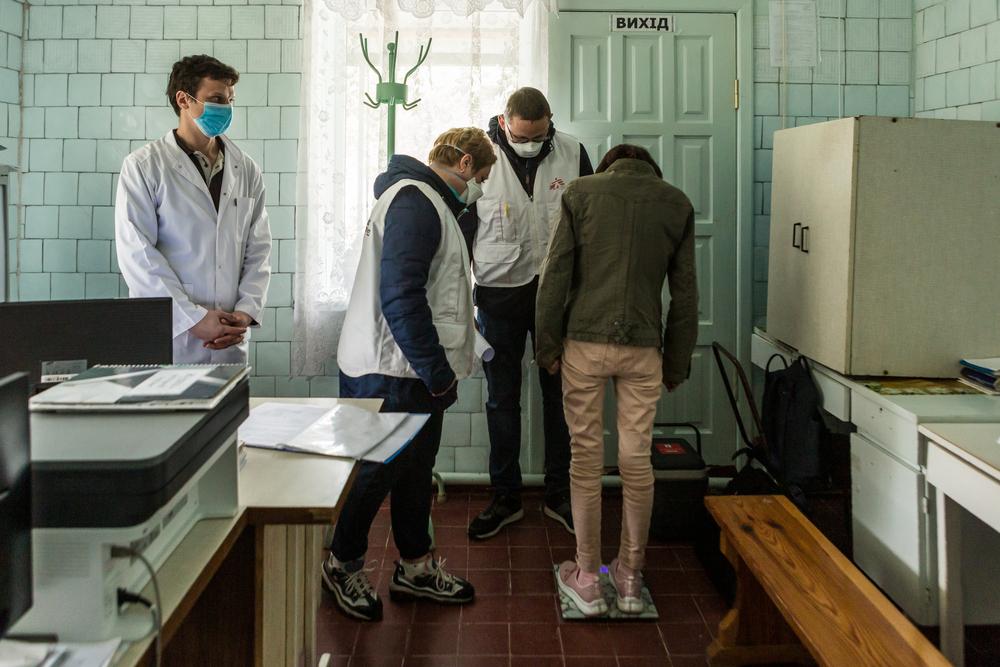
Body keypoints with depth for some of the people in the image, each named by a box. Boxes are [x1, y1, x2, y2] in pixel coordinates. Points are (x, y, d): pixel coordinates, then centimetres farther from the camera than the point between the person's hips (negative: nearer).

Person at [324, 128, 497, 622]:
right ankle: (343, 565, 24)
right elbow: (401, 297, -27)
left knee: (414, 470, 18)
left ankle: (415, 566, 32)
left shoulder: (429, 201, 17)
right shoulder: (414, 202, -18)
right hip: (390, 376, -10)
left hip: (414, 374, 10)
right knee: (376, 473, 4)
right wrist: (438, 372, -22)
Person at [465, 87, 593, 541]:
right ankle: (505, 498, 19)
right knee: (502, 399, 7)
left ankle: (559, 494, 23)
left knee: (560, 394, 9)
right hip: (499, 294, -1)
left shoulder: (573, 154, -2)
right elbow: (462, 228, 0)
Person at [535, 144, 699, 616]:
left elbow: (555, 275, -2)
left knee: (587, 457, 6)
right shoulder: (676, 203, 8)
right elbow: (685, 293, 8)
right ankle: (630, 578, 19)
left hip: (585, 342, -1)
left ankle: (587, 579, 13)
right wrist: (677, 362, 14)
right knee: (637, 460, 9)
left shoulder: (581, 192, 3)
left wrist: (547, 345, 5)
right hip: (643, 347, 1)